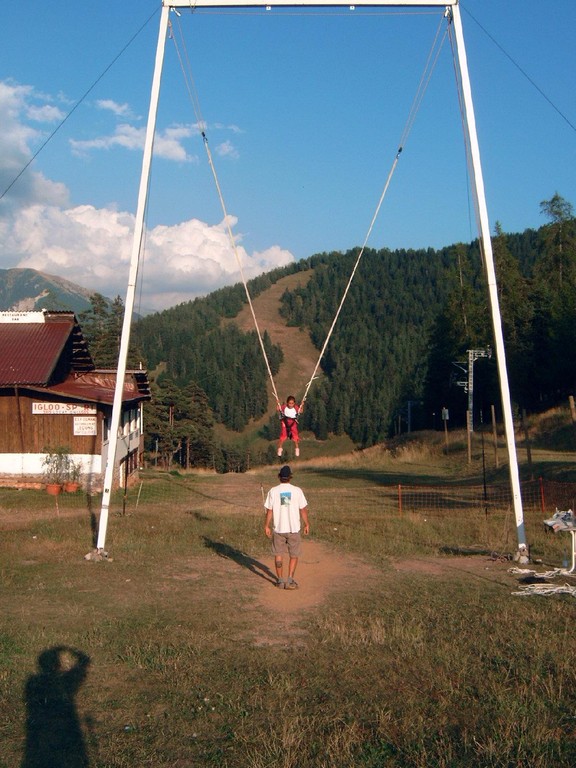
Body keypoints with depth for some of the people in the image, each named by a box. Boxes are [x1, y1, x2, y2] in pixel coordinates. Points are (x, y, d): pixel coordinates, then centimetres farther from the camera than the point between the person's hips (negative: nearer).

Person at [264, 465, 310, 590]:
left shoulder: (273, 491, -5)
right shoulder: (297, 490, -6)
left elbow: (269, 510, -2)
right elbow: (303, 509, -2)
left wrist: (266, 526, 8)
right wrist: (307, 524, 11)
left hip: (278, 528, 1)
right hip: (294, 528, -1)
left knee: (278, 555, 13)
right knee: (294, 555, 11)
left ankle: (280, 581, 17)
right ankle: (290, 581, 5)